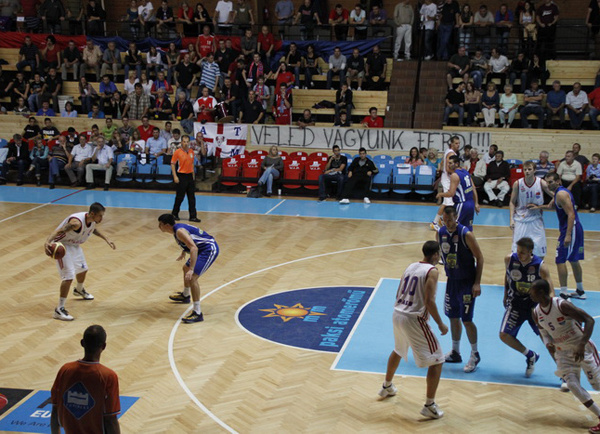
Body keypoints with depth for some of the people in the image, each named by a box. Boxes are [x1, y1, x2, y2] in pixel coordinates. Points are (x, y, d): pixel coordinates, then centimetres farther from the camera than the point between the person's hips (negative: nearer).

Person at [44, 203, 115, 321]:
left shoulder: (93, 220, -9)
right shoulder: (77, 222, -36)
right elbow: (58, 231, -42)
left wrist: (106, 239, 15)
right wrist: (48, 241, -59)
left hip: (74, 245, 9)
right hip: (62, 245, -9)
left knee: (82, 269, 27)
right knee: (69, 276, -19)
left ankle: (79, 290, 60)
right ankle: (59, 310, -14)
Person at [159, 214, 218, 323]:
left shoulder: (180, 231, -23)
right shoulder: (177, 228, 8)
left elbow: (194, 248, -33)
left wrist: (191, 269, -38)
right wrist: (183, 252, 37)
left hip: (210, 250, -11)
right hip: (203, 249, 11)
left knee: (192, 277, -21)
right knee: (186, 268, 30)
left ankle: (197, 313, -20)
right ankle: (185, 296, 56)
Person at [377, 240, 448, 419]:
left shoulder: (411, 266, 12)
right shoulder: (432, 271, -11)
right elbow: (429, 301, -19)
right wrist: (440, 324, -10)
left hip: (397, 314, 8)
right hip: (414, 319, -8)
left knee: (398, 351, 34)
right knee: (436, 361, 2)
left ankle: (387, 387, 51)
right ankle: (429, 406, 1)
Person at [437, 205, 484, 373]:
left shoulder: (466, 234, -18)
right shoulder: (440, 233, 0)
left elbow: (479, 257, -14)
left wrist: (477, 283, -17)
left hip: (467, 282, -6)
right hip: (452, 280, 6)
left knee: (466, 320, -5)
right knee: (453, 317, 14)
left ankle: (475, 355, 12)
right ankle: (455, 353, 28)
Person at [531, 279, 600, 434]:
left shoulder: (562, 305, -25)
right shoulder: (536, 313, -6)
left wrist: (582, 344, -32)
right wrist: (547, 343, -10)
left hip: (582, 348, -5)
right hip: (563, 352, 5)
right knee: (572, 384, -10)